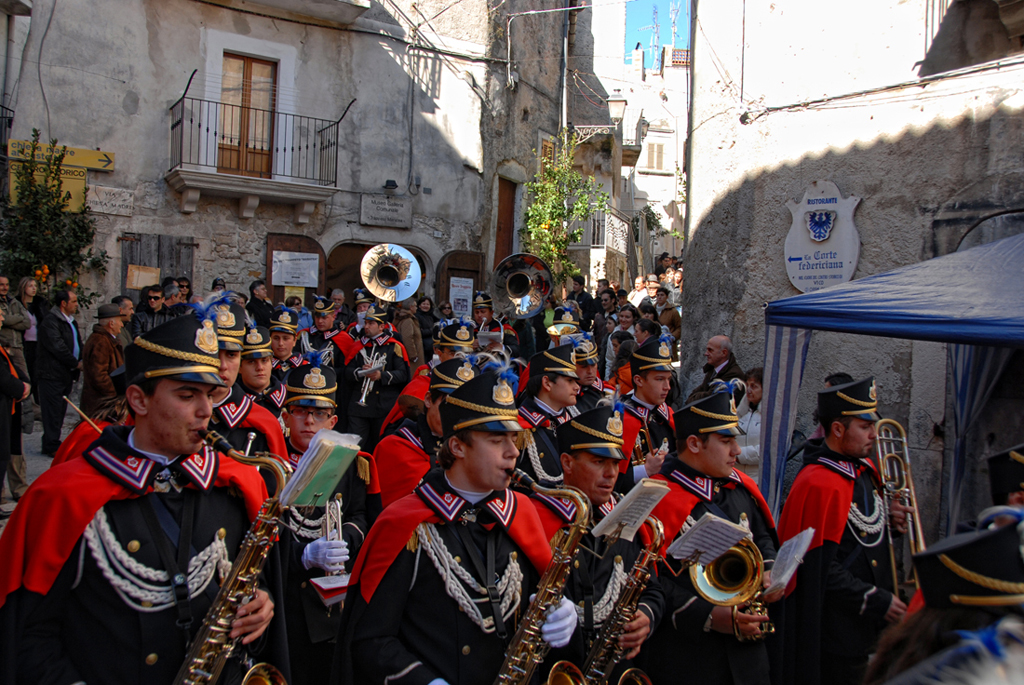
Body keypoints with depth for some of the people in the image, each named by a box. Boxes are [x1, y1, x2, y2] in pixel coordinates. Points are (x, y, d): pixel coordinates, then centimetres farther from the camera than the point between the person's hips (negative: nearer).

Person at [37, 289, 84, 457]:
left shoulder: (71, 321, 16)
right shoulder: (50, 322, -14)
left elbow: (78, 344, 20)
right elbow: (58, 347, -19)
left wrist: (81, 362, 2)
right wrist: (76, 364, -11)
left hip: (66, 373, 9)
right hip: (51, 374, -9)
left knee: (60, 411, 12)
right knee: (53, 411, -5)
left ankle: (52, 442, 20)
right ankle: (52, 446, 1)